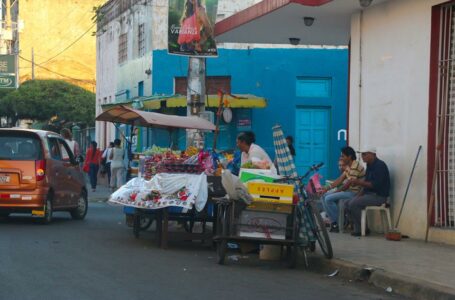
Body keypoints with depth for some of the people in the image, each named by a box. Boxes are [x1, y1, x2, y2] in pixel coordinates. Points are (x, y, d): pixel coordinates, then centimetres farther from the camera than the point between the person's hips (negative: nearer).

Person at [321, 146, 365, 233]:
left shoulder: (355, 167, -19)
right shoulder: (348, 167, 13)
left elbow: (348, 184, -20)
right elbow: (340, 179, 13)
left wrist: (335, 192, -8)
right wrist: (327, 188, 4)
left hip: (354, 192, -10)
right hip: (348, 190, 10)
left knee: (329, 199, -20)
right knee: (324, 196, 6)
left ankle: (337, 224, -10)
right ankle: (333, 222, 3)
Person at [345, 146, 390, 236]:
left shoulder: (380, 165, -15)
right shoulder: (370, 165, 14)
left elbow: (375, 185, -24)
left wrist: (359, 182, -23)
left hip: (378, 196, -10)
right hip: (369, 194, 10)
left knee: (354, 204, -22)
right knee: (348, 204, -1)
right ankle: (357, 228, 2)